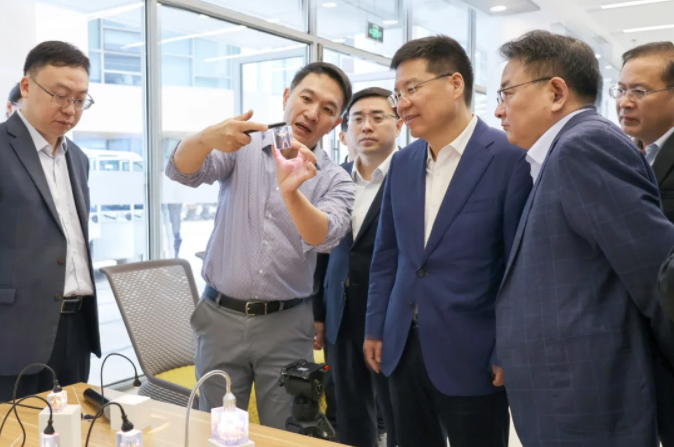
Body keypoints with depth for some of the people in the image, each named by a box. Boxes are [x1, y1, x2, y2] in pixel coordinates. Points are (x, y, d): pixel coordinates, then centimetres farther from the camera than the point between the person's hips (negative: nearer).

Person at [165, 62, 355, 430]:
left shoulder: (335, 180, -1)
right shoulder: (242, 148, 2)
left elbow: (324, 238, -19)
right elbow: (181, 170, -14)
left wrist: (291, 193, -39)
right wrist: (207, 138, -36)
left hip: (286, 326, 0)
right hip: (221, 318, 0)